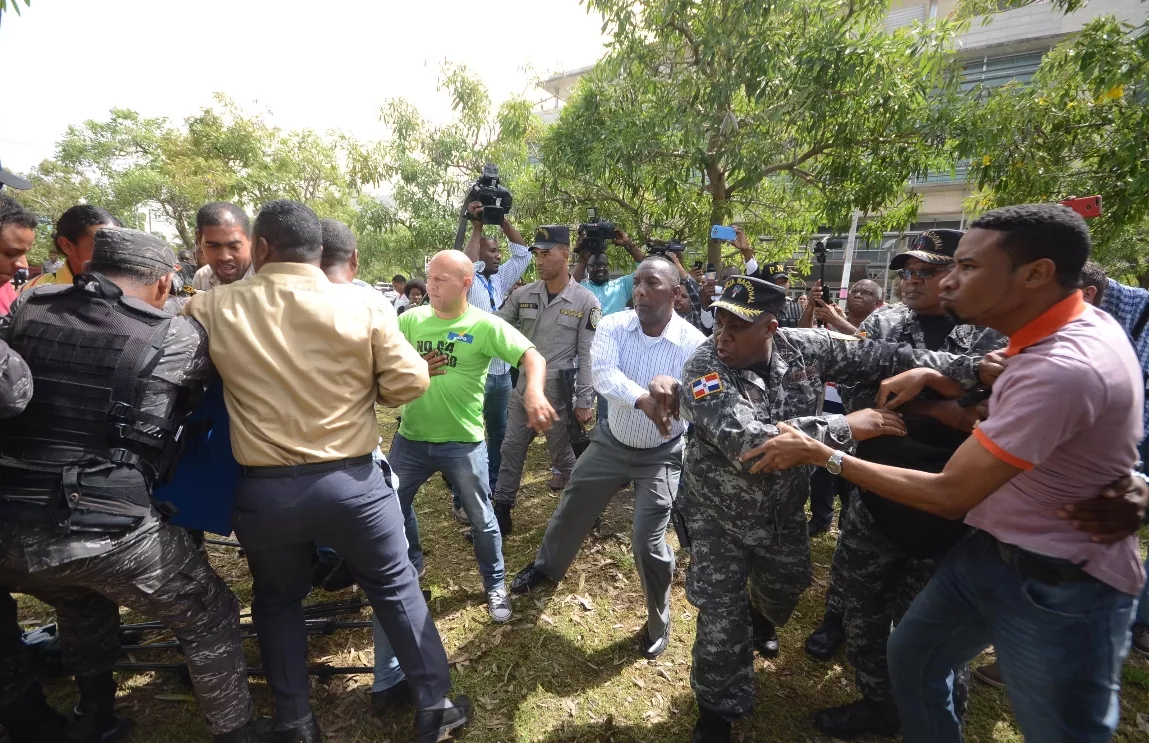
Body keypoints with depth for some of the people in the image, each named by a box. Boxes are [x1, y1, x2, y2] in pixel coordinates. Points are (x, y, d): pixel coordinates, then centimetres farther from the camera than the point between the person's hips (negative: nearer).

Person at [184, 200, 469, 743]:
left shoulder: (213, 308, -4)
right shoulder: (363, 306, -9)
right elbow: (410, 382, -10)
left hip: (263, 490, 2)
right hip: (351, 482, -1)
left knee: (276, 600, 26)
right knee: (396, 588, 15)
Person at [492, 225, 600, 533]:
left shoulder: (585, 302, -9)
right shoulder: (522, 295, 0)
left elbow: (588, 356, -9)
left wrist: (584, 401, -9)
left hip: (558, 392, -4)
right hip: (522, 387, 4)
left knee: (563, 455, 11)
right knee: (511, 450, 12)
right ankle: (501, 512, 28)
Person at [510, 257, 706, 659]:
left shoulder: (694, 344, -19)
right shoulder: (613, 326, -15)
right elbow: (602, 373, -33)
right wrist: (642, 398, -51)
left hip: (660, 454, -3)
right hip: (611, 441, 3)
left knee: (648, 542, -4)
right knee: (570, 510, 19)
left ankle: (657, 623, 27)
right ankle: (546, 565, 52)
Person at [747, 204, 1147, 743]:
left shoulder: (1064, 367, -33)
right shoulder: (1068, 326, -1)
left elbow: (949, 495, -30)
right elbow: (1005, 413, 16)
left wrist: (821, 454, -25)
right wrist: (931, 380, 0)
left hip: (1059, 588, -9)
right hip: (986, 551, 9)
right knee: (910, 656, 21)